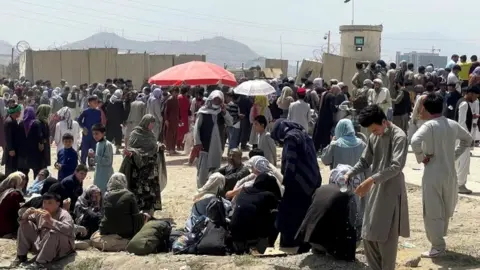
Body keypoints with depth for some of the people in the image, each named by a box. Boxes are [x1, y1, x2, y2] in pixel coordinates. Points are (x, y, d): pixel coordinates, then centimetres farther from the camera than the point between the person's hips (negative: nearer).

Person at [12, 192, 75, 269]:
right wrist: (25, 215, -11)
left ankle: (40, 263, -30)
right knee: (25, 224, 1)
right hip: (40, 243, 7)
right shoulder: (40, 212, 5)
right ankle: (21, 256, 2)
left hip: (61, 247, -7)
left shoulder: (64, 214, -15)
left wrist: (51, 220, -40)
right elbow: (23, 221, 13)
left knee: (54, 233, -38)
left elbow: (68, 229, -35)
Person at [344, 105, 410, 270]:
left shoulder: (399, 137, -13)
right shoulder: (374, 137, 10)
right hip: (375, 190, 7)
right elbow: (365, 161, 15)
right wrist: (350, 174, -3)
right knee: (368, 236, 11)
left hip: (391, 191, -7)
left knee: (386, 238, -4)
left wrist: (371, 180, -31)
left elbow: (396, 166, -23)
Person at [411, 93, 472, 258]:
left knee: (433, 211, 3)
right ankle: (440, 240, 35)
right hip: (450, 172, 6)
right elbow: (468, 139, 20)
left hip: (433, 173, -6)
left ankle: (438, 247, 7)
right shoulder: (453, 125, 3)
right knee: (446, 209, 21)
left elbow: (414, 141, -32)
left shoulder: (429, 126, -16)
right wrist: (455, 155, 15)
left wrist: (421, 157, -16)